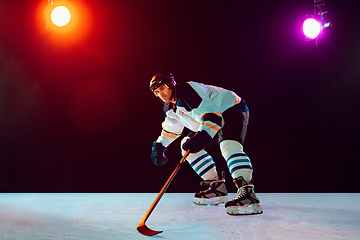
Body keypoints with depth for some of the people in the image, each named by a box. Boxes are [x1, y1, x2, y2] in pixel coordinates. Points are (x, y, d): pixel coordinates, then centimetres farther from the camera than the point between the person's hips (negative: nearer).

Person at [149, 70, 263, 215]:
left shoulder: (187, 90, -25)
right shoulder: (170, 107, 7)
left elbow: (211, 113, -34)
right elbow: (172, 126, 26)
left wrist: (203, 136, -44)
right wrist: (160, 146, 24)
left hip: (233, 111, -10)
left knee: (228, 145, -36)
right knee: (188, 145, 9)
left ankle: (248, 193, -48)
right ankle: (217, 188, 8)